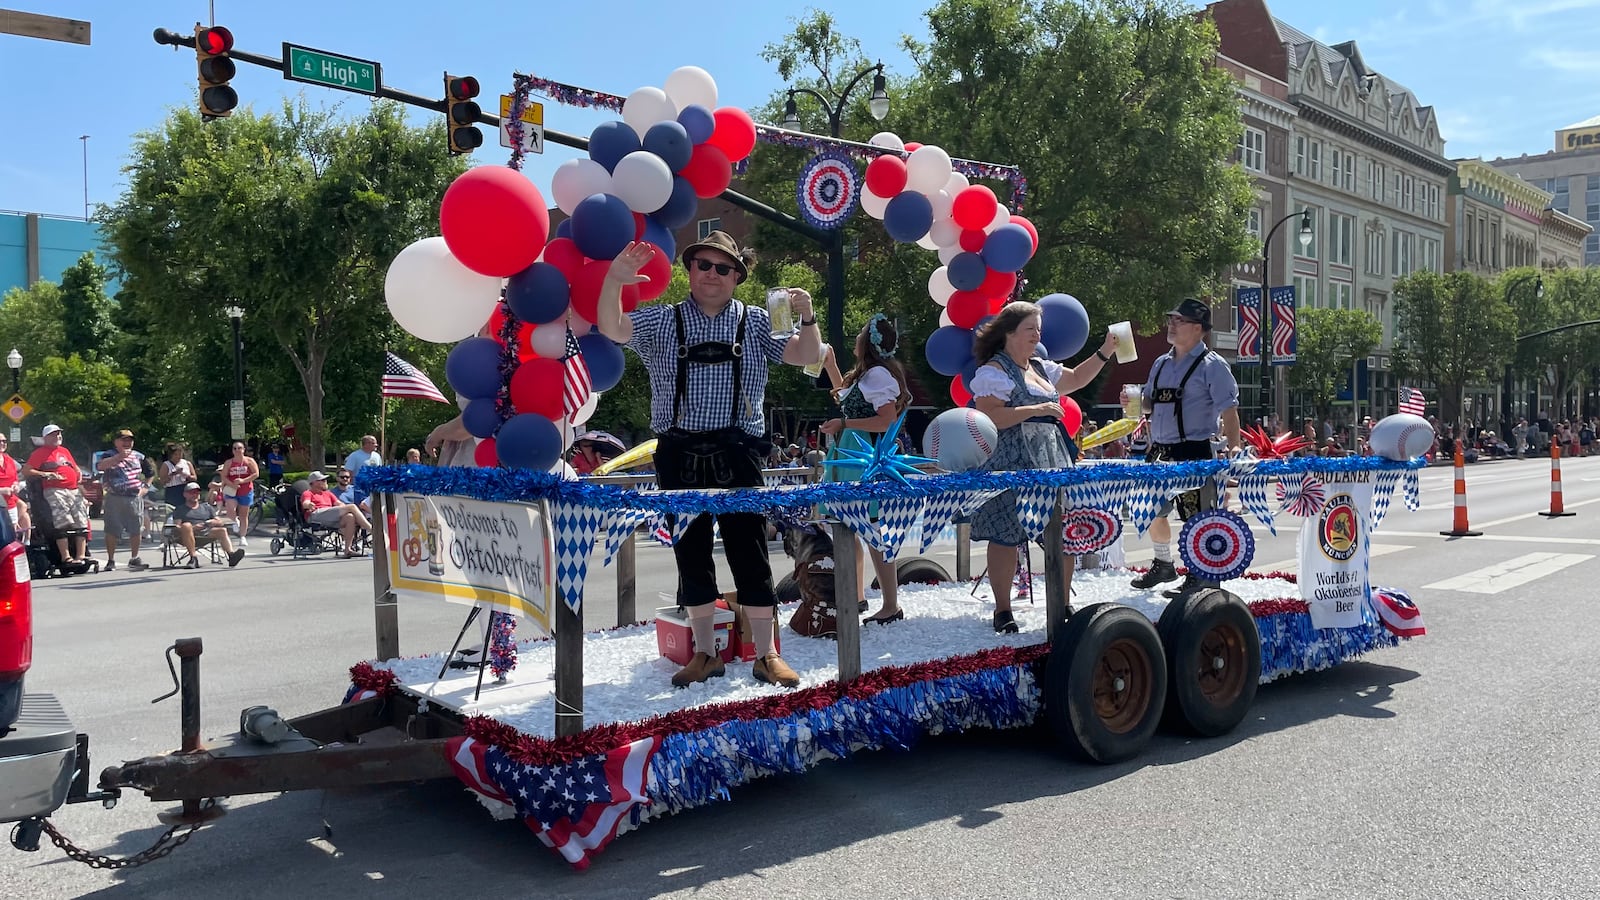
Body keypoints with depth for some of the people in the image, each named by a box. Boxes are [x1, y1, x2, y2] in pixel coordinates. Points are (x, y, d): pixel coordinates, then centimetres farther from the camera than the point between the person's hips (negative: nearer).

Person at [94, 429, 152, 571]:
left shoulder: (138, 456, 14)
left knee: (136, 529, 5)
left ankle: (134, 558, 19)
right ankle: (111, 560, 6)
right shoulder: (109, 456, 2)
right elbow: (99, 466, -20)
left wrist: (144, 488, 12)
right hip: (114, 498, -3)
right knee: (112, 530, -2)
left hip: (135, 498, 3)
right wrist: (119, 456, -24)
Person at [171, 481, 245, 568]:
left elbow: (221, 522, 21)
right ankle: (193, 558, -42)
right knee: (186, 525, -36)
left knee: (222, 530, -26)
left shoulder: (207, 507, 31)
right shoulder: (180, 509, 22)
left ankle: (231, 554, -51)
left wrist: (214, 522, -4)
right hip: (188, 536, -3)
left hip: (206, 533, 3)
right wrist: (193, 528, -13)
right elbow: (176, 528, 6)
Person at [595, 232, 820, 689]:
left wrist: (807, 317, -15)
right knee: (691, 555, 8)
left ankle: (766, 654, 12)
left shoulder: (756, 322, 9)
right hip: (679, 456, 1)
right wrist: (614, 281, -23)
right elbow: (612, 329, -5)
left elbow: (806, 356, 4)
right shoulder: (661, 322, 8)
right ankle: (705, 654, 22)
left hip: (736, 455, -1)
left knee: (749, 552, 0)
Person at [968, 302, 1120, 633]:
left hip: (1052, 462, 8)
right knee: (1006, 536, -2)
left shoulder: (1041, 368, 19)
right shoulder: (994, 371, -7)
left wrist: (1105, 352, 24)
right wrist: (1037, 410, -18)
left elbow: (1076, 378, 34)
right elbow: (988, 418, -18)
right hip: (1011, 467, -8)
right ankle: (1002, 611, 10)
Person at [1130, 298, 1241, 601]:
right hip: (1159, 450, 8)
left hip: (1194, 451, -8)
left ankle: (1198, 575, 10)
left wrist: (1232, 445, -20)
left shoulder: (1212, 365, -8)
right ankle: (1163, 564, 34)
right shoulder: (1161, 363, 15)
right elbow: (1149, 402, 25)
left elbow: (1228, 409, -12)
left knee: (1195, 514, -4)